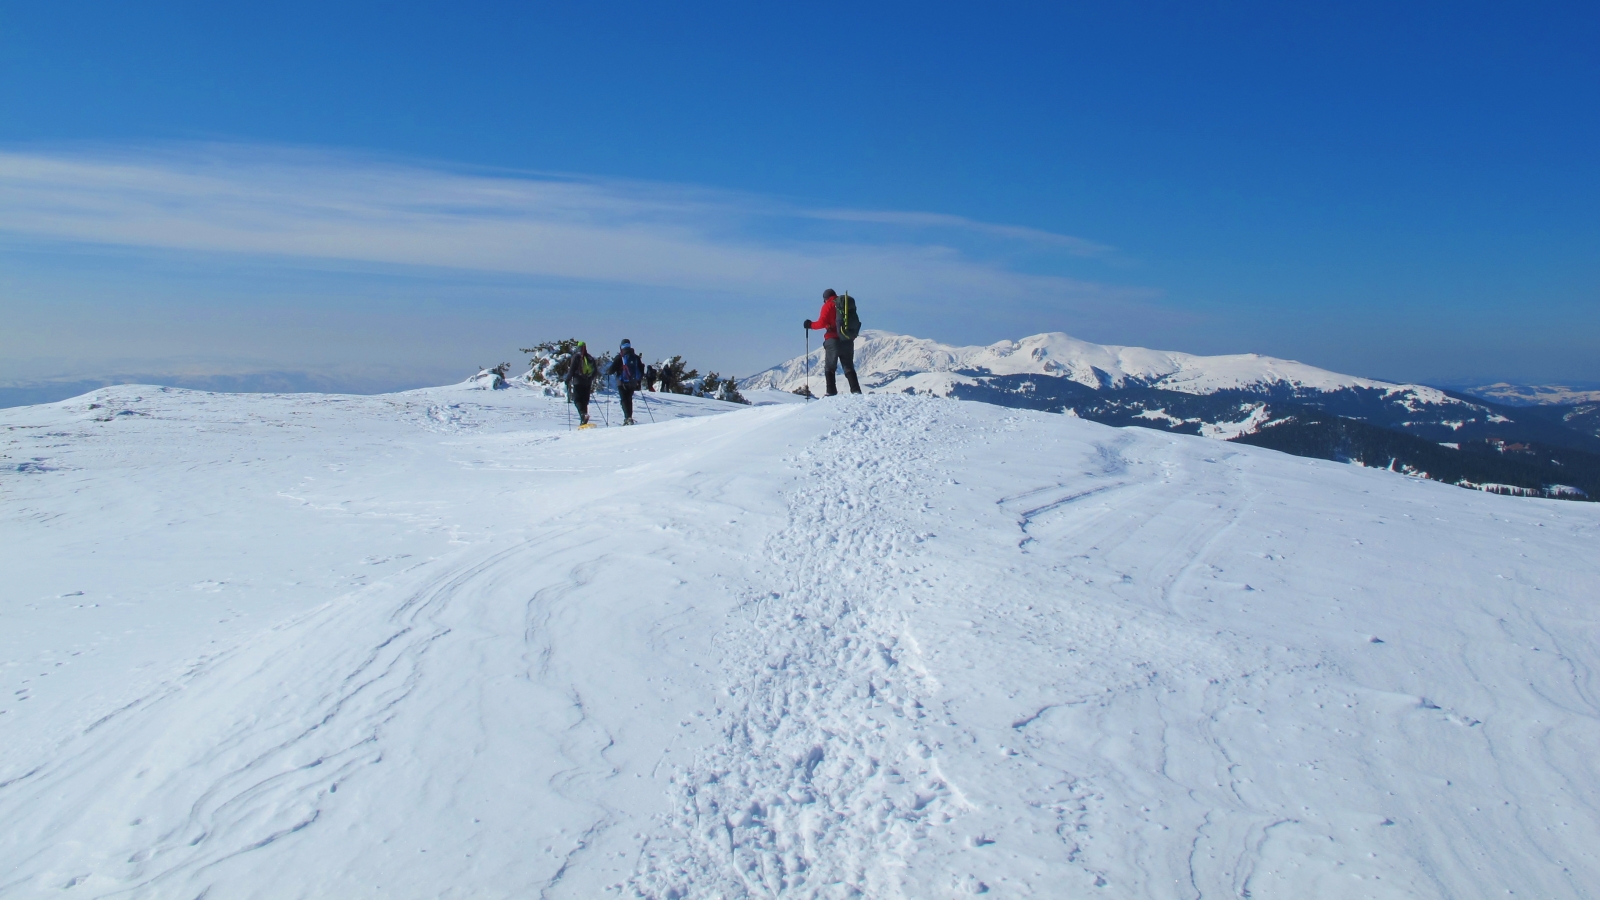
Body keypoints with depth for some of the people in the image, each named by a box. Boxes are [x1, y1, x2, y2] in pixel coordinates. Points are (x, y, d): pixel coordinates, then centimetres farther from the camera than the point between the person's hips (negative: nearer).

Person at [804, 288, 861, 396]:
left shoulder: (828, 306, -2)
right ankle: (856, 390, -5)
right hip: (848, 341, 5)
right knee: (849, 367, 9)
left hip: (833, 340, -4)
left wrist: (810, 325, 4)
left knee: (829, 368, 5)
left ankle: (831, 392, -5)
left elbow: (822, 323, -10)